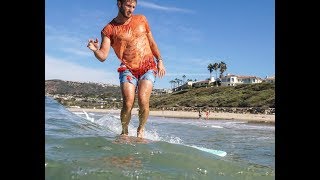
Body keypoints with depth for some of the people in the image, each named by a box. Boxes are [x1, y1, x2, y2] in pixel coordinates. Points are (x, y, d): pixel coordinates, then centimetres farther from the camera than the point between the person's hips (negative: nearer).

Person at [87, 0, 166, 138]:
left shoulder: (141, 19, 9)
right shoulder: (108, 30, -1)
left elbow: (151, 42, 19)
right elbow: (103, 57, -8)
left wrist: (160, 61, 12)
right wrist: (95, 50, -30)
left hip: (148, 66, 1)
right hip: (128, 69, -1)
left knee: (143, 101, -17)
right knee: (128, 103, -16)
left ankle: (141, 130, 10)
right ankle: (124, 132, 11)